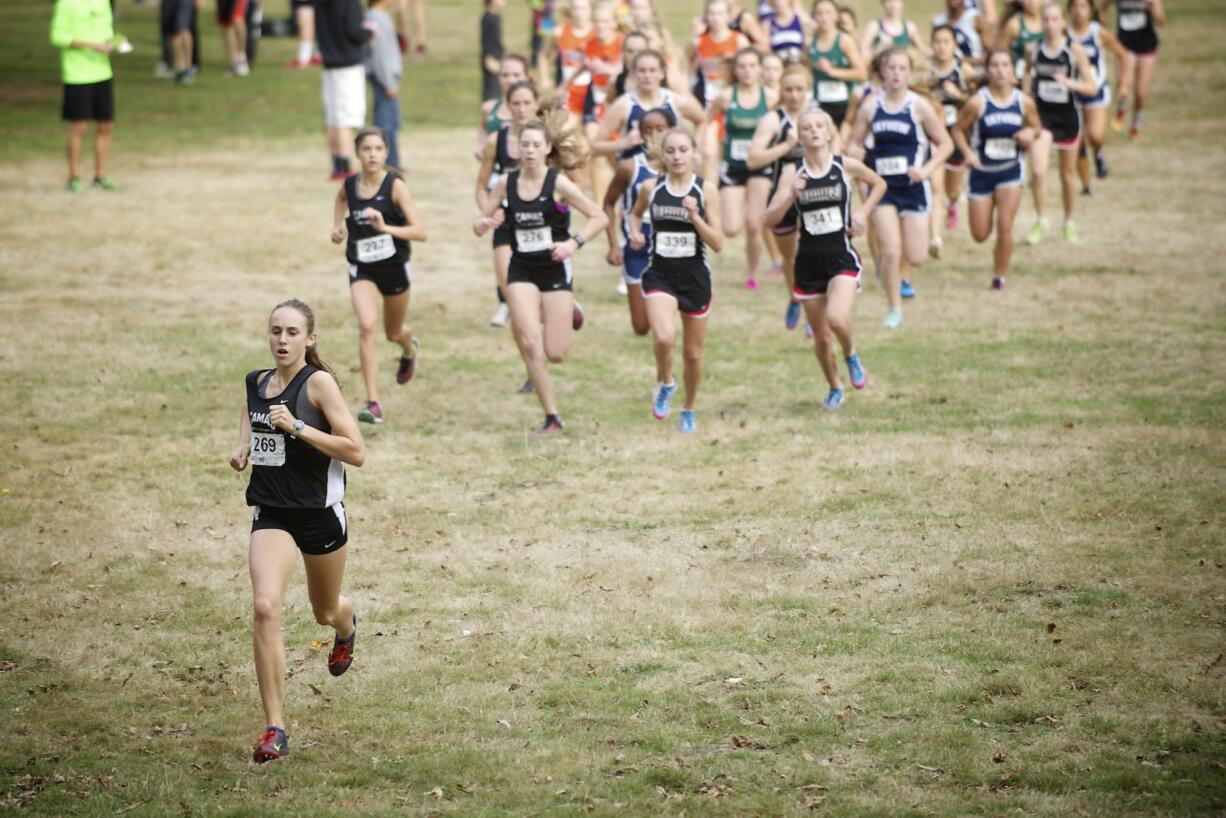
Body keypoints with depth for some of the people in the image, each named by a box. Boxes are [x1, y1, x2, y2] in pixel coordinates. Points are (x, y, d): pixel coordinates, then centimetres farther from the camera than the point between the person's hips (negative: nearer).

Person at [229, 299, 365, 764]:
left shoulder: (318, 383, -13)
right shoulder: (256, 383, 3)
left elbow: (356, 452, -16)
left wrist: (298, 428, -25)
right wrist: (242, 450, 4)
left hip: (320, 512, -2)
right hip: (271, 515, 2)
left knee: (325, 611, 21)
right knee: (265, 607, -21)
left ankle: (346, 627, 63)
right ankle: (274, 729, -19)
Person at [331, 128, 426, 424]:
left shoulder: (395, 186, -16)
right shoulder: (349, 185, -5)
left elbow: (420, 232, -22)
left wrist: (385, 227, -35)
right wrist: (337, 226, 6)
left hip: (394, 267, -1)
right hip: (362, 270, 1)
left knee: (393, 333, 20)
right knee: (366, 326, -22)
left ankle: (409, 348, 61)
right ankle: (373, 404, -21)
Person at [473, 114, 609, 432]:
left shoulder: (558, 183, -11)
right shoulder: (506, 184, -2)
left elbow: (599, 218, -10)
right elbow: (481, 222, 7)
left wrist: (573, 243, -24)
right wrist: (483, 224, -17)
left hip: (555, 271, -2)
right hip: (521, 271, 2)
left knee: (555, 354, -2)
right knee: (530, 344, -13)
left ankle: (568, 314, 35)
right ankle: (552, 416, -2)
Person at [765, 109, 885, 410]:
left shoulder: (847, 167, -4)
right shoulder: (793, 173, -3)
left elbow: (879, 184, 16)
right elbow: (770, 219, -8)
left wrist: (863, 213, 2)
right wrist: (791, 194, -23)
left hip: (842, 259, -2)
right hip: (808, 262, 2)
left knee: (837, 318, -26)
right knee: (821, 337, 9)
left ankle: (851, 355, 8)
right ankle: (835, 388, 34)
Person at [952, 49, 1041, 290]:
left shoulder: (1024, 102, -6)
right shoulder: (977, 102, -15)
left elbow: (1037, 127, 9)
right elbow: (958, 130, -5)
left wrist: (1030, 134, -14)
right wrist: (967, 152, -22)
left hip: (1011, 171, 1)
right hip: (982, 172, -1)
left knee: (1005, 227, -13)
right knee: (980, 235, 6)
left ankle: (1000, 277, 5)